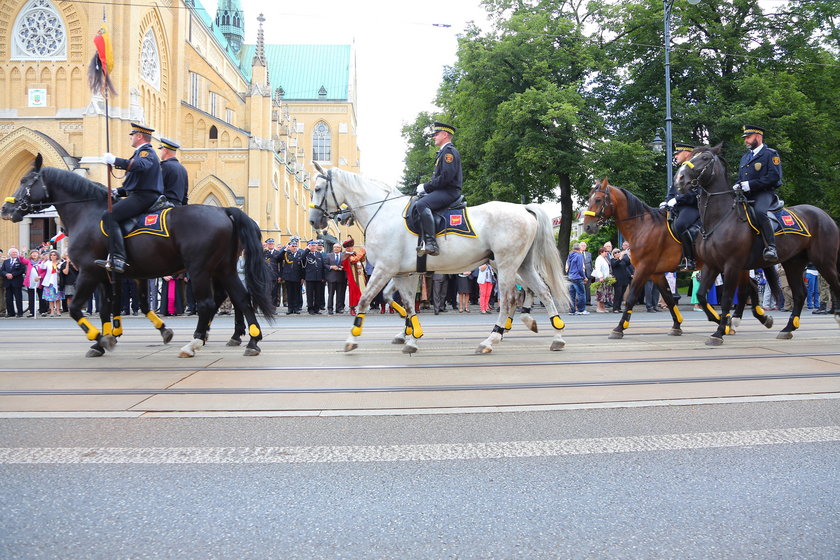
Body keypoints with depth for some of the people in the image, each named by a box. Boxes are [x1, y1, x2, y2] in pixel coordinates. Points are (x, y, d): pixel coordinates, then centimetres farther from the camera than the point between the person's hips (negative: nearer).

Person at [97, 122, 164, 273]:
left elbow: (140, 165, -32)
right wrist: (118, 191, 18)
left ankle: (118, 259, -31)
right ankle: (112, 258, 13)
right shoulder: (143, 152, 27)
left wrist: (115, 160, -28)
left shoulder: (146, 152, -7)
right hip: (140, 195, 11)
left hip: (142, 197, -11)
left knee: (108, 217, -21)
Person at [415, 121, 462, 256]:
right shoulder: (443, 152, 26)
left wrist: (426, 187, -15)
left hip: (449, 191, -11)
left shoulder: (449, 151, -8)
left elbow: (446, 177, -20)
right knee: (415, 204, 13)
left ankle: (430, 243, -39)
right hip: (442, 191, 11)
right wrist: (425, 188, 10)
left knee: (422, 204, -33)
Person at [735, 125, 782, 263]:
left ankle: (771, 247, -38)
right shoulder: (745, 157, 25)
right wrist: (737, 186, 1)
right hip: (746, 195, 8)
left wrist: (749, 185, -19)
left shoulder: (770, 154, 1)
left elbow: (774, 176, -13)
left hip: (764, 193, -8)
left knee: (759, 211, -37)